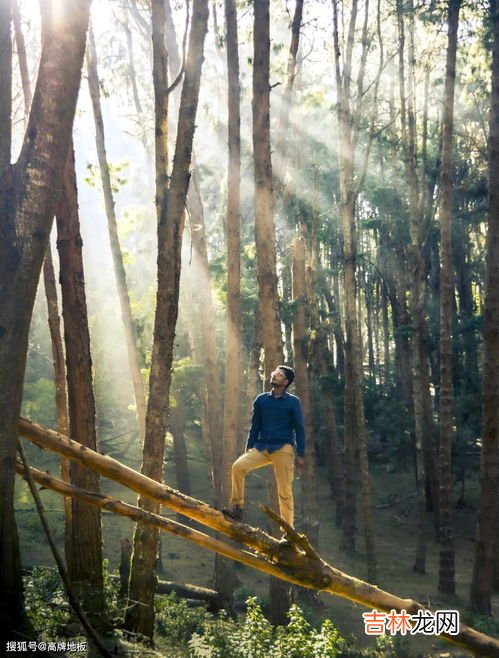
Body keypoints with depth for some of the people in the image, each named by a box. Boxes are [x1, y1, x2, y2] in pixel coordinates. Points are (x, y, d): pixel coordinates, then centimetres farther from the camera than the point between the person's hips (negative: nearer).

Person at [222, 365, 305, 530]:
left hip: (283, 449, -3)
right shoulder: (261, 400, 9)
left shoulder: (293, 402, 1)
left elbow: (299, 429, 1)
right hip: (261, 448, 3)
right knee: (238, 466, -21)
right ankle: (237, 507, -12)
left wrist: (300, 454, -4)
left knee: (285, 492, -4)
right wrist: (249, 448, 10)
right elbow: (255, 426, 15)